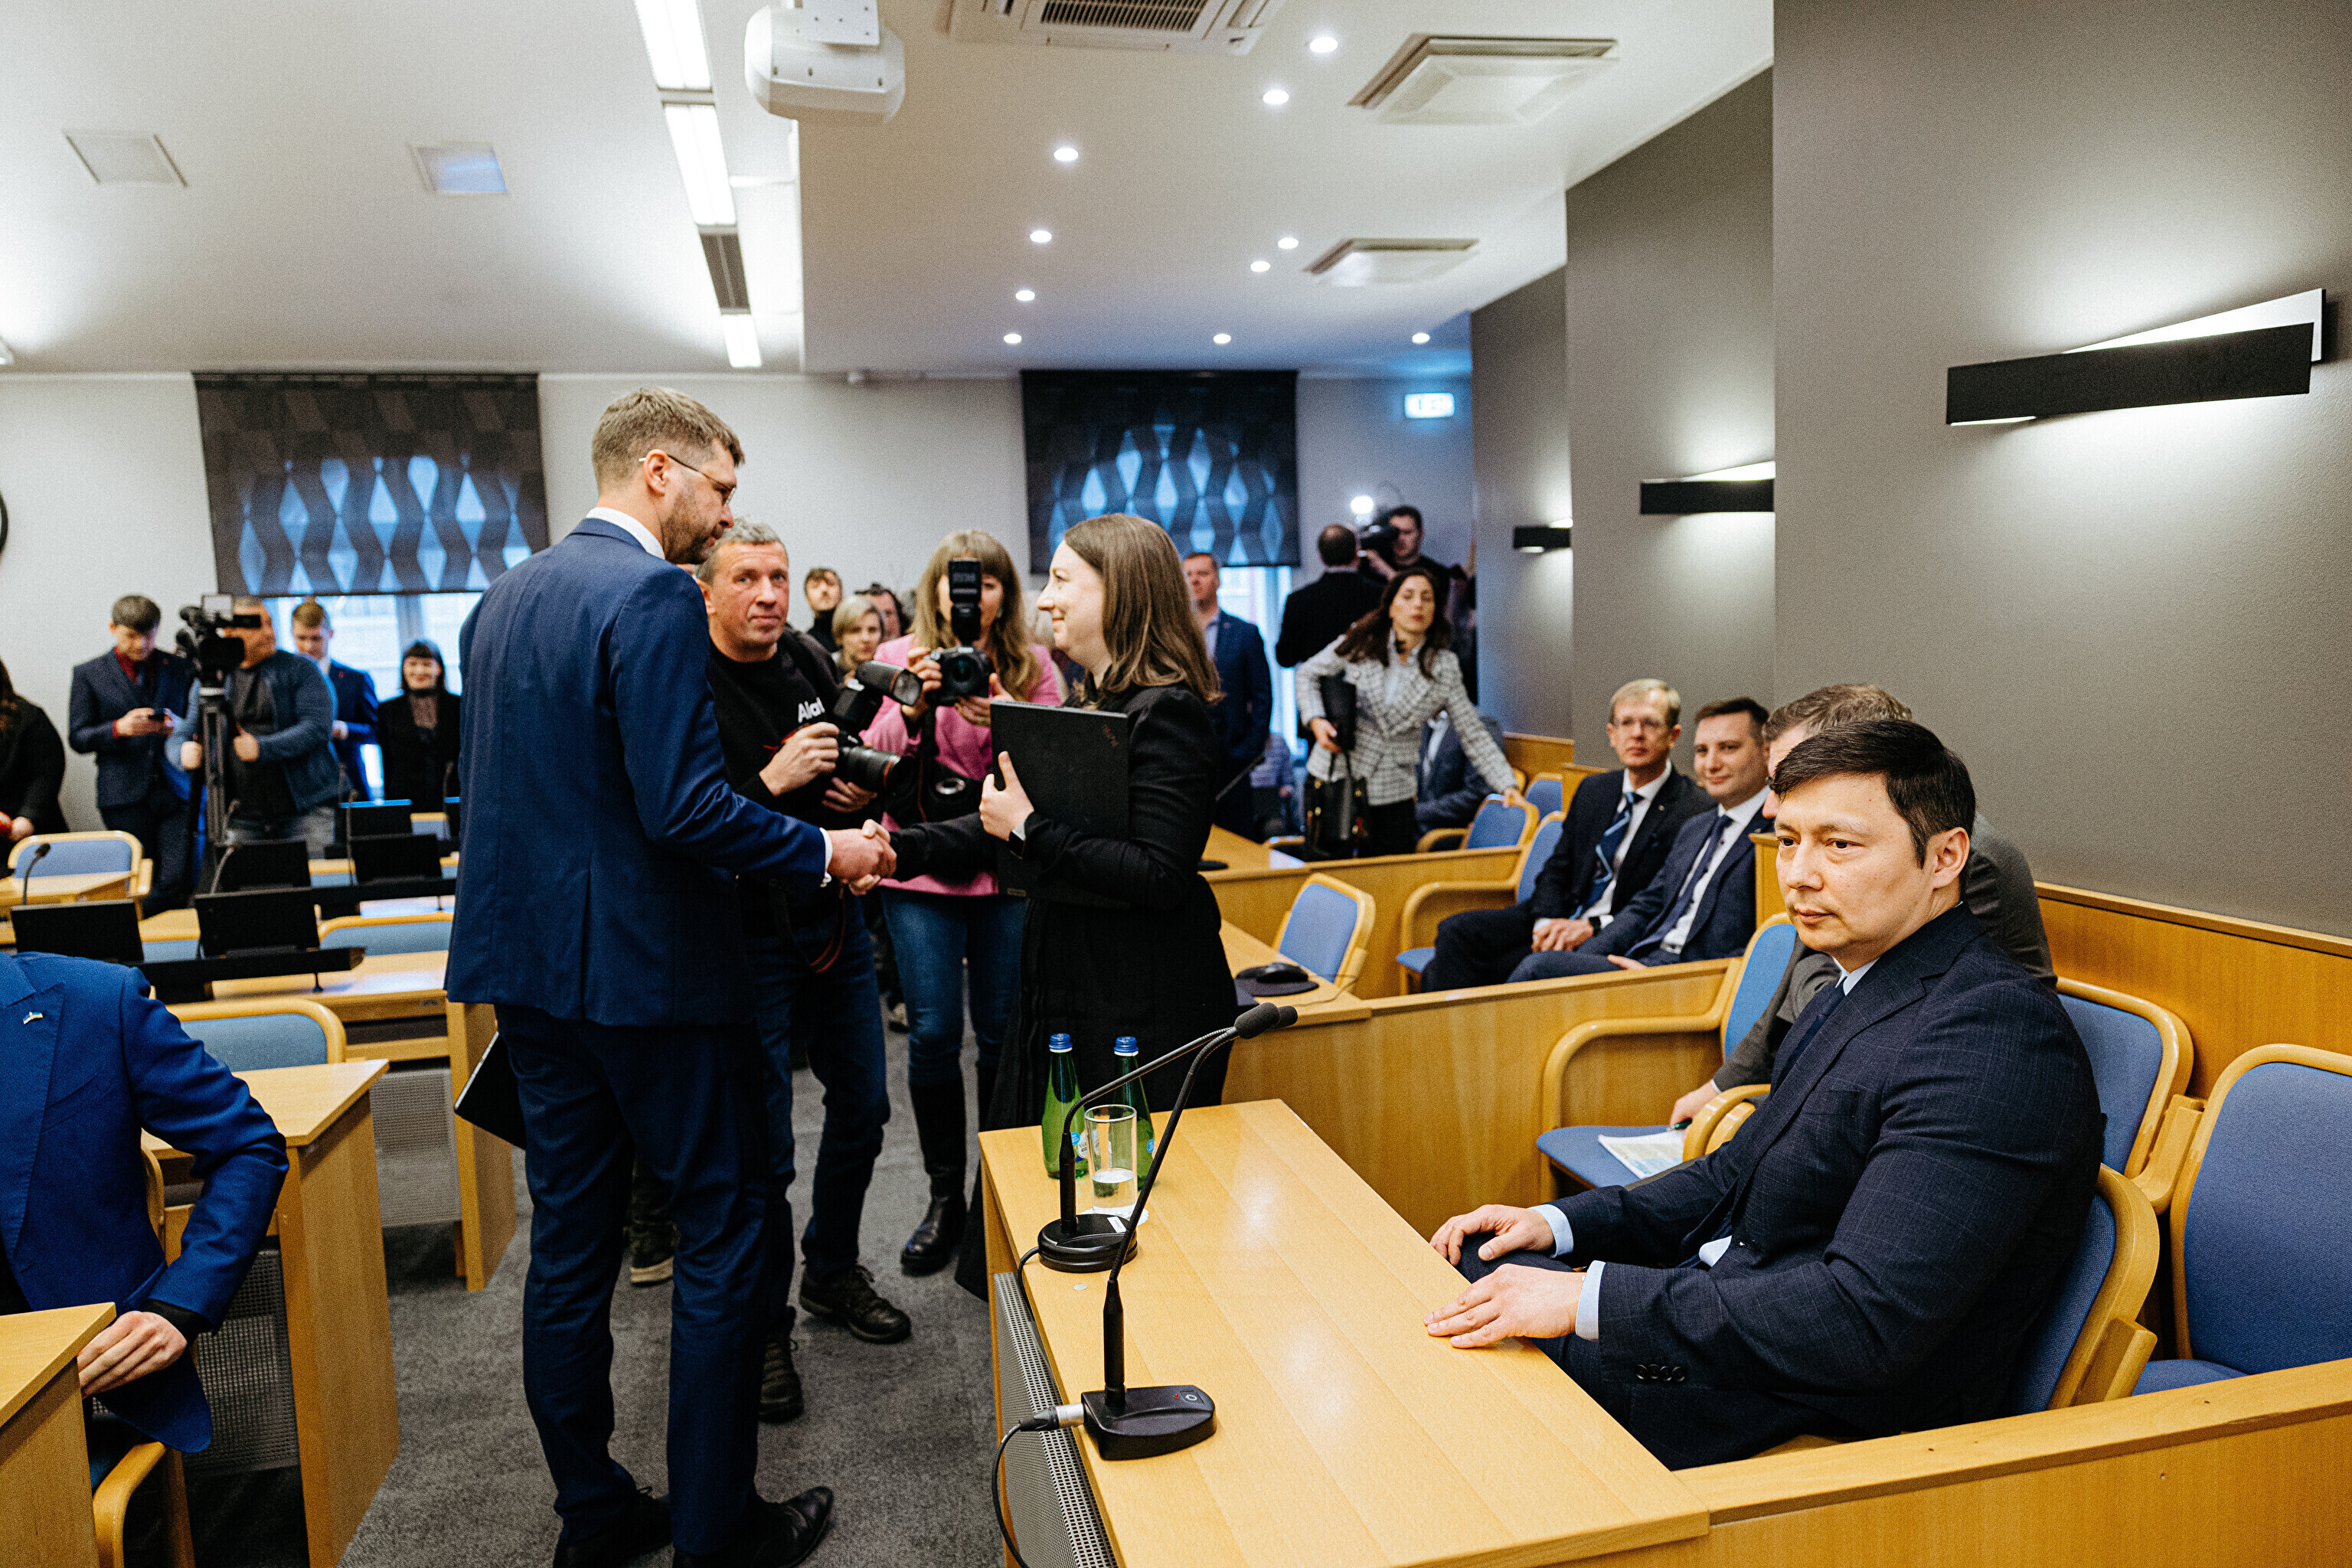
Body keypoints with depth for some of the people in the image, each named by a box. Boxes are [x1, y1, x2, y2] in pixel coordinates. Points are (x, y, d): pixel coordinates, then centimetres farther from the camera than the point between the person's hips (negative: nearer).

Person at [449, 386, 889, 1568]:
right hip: (648, 969, -9)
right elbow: (683, 806, -24)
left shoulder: (504, 596, 12)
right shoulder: (653, 597, -16)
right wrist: (823, 853, -12)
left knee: (568, 1238, 14)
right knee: (725, 1229, 4)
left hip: (531, 961, 9)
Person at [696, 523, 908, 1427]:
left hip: (834, 919, 7)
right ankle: (761, 1325, 20)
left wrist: (864, 790, -2)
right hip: (747, 935, -7)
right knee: (762, 1141, 0)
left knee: (862, 1103, 16)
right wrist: (772, 783, -27)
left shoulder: (808, 667, 8)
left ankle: (831, 1270, 38)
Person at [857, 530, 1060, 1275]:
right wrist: (914, 707, -20)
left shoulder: (1033, 667, 5)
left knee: (1004, 1031, 5)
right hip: (921, 873, 0)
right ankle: (944, 1197, 16)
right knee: (933, 1032, 0)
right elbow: (875, 763, -2)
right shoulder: (899, 658, 4)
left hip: (1009, 870, 0)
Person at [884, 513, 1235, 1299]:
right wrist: (896, 848, 3)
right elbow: (1001, 825, 14)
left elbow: (1158, 873, -24)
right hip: (1069, 995, 9)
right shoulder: (1091, 704, 14)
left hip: (1142, 1011, -9)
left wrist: (1029, 828, -21)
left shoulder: (1169, 711, -15)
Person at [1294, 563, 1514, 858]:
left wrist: (1508, 787, -10)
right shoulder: (1361, 643, -3)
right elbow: (1307, 674, 10)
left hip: (1392, 792, 1)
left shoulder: (1444, 668, -1)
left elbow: (1475, 737, 1)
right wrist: (1315, 720, -8)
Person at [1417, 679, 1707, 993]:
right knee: (1457, 930, -16)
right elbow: (1557, 869, 14)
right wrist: (1547, 923, -7)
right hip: (1561, 920, 7)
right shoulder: (1593, 790, 15)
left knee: (1506, 965, -30)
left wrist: (1592, 927, -20)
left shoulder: (1696, 811, -7)